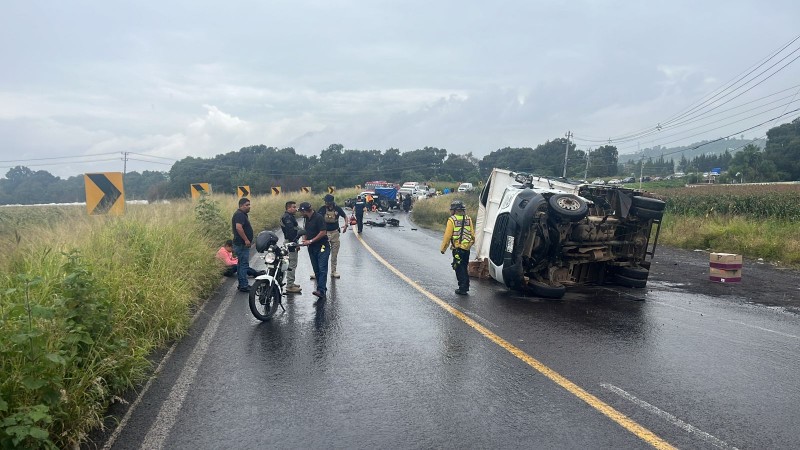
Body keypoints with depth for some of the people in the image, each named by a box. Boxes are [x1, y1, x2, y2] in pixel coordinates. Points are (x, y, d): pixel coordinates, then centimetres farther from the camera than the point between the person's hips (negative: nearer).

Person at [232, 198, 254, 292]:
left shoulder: (243, 214, 18)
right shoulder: (239, 214, -16)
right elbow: (238, 227, -29)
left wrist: (247, 240, 22)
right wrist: (246, 240, -26)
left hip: (242, 244, 11)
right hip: (242, 244, -11)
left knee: (241, 264, 15)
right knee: (244, 264, -9)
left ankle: (242, 284, 22)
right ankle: (243, 286, -7)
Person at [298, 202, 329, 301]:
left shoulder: (319, 217, -14)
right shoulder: (308, 219, 13)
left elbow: (323, 232, -19)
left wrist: (310, 241, -16)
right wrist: (304, 240, 3)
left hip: (322, 247, -9)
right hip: (312, 248, 9)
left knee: (322, 269, -13)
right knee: (316, 270, 9)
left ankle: (321, 290, -20)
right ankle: (323, 289, 16)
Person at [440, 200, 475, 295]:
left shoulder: (452, 220, -9)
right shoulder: (468, 219, 6)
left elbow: (447, 236, -10)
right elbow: (472, 234, 8)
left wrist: (443, 248, -3)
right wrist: (471, 243, 23)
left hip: (457, 248, -5)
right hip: (467, 248, 5)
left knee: (459, 269, 2)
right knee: (464, 268, 18)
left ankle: (462, 288, 2)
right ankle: (466, 286, 23)